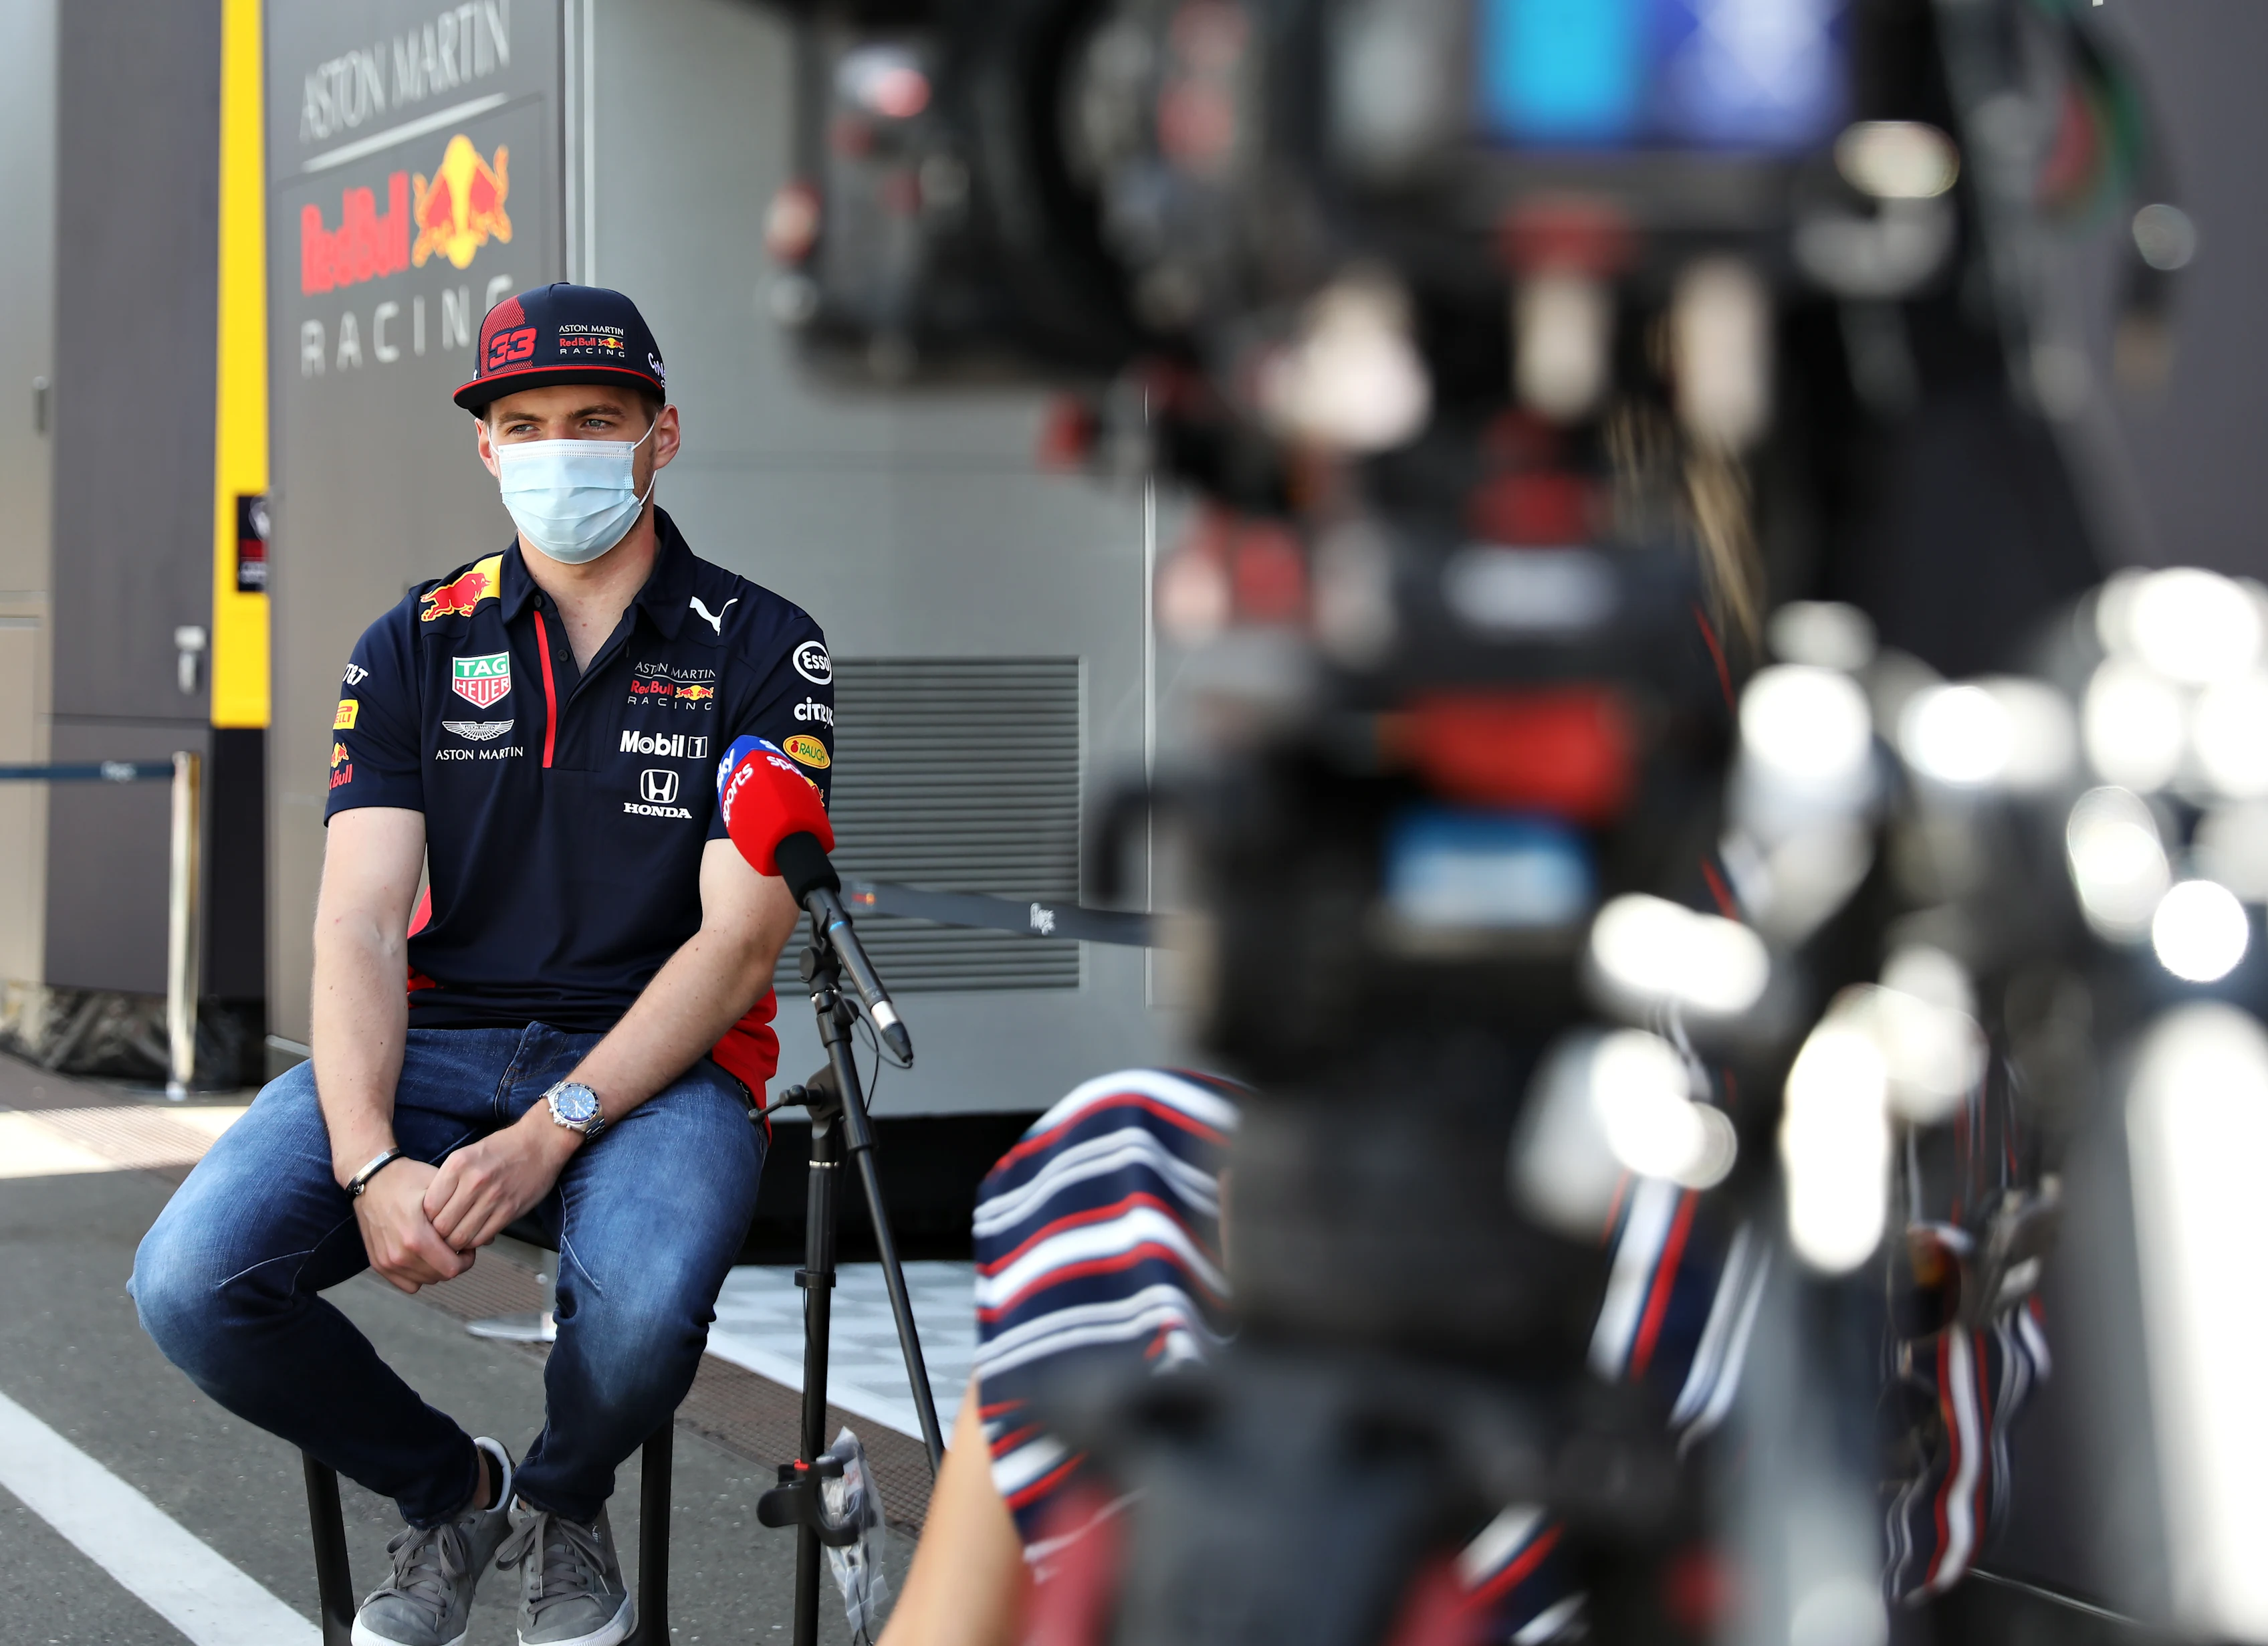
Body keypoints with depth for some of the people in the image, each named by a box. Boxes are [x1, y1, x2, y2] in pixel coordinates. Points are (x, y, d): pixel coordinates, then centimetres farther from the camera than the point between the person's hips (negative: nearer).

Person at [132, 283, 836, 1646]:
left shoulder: (761, 652, 0)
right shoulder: (418, 647, 8)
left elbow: (740, 937, -8)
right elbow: (360, 921, -2)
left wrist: (549, 1134, -21)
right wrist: (370, 1164, -20)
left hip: (661, 1060, -2)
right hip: (435, 1041, 3)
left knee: (643, 1298, -37)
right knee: (192, 1282, -23)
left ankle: (563, 1506, 3)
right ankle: (451, 1492, 7)